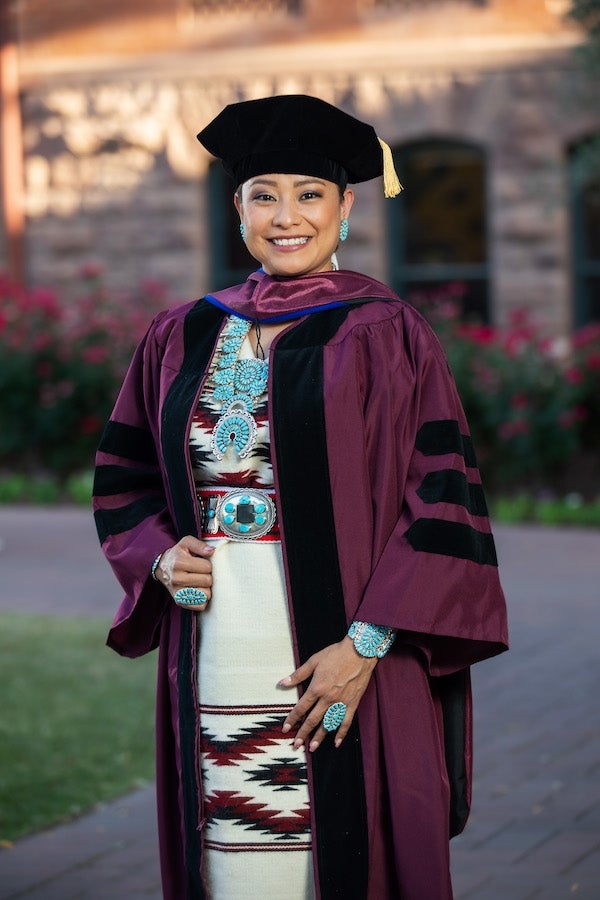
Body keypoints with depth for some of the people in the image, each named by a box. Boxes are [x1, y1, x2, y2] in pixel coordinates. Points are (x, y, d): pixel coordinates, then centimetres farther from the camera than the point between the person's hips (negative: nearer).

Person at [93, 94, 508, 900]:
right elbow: (123, 480, 20)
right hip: (218, 673, 4)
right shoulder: (183, 339, 11)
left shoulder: (385, 335, -2)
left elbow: (442, 499, -7)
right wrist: (160, 559, -1)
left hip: (342, 665, -3)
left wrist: (365, 645, -14)